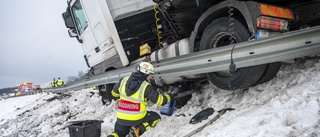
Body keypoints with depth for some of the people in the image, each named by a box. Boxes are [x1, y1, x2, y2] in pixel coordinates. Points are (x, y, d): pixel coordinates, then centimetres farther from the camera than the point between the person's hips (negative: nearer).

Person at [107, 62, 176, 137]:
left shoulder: (124, 80, -2)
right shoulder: (146, 87, -15)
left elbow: (114, 93, 13)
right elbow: (160, 100, -11)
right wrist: (169, 96, 10)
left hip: (121, 118, 4)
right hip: (137, 118, -4)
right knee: (156, 117, 19)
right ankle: (138, 129, -3)